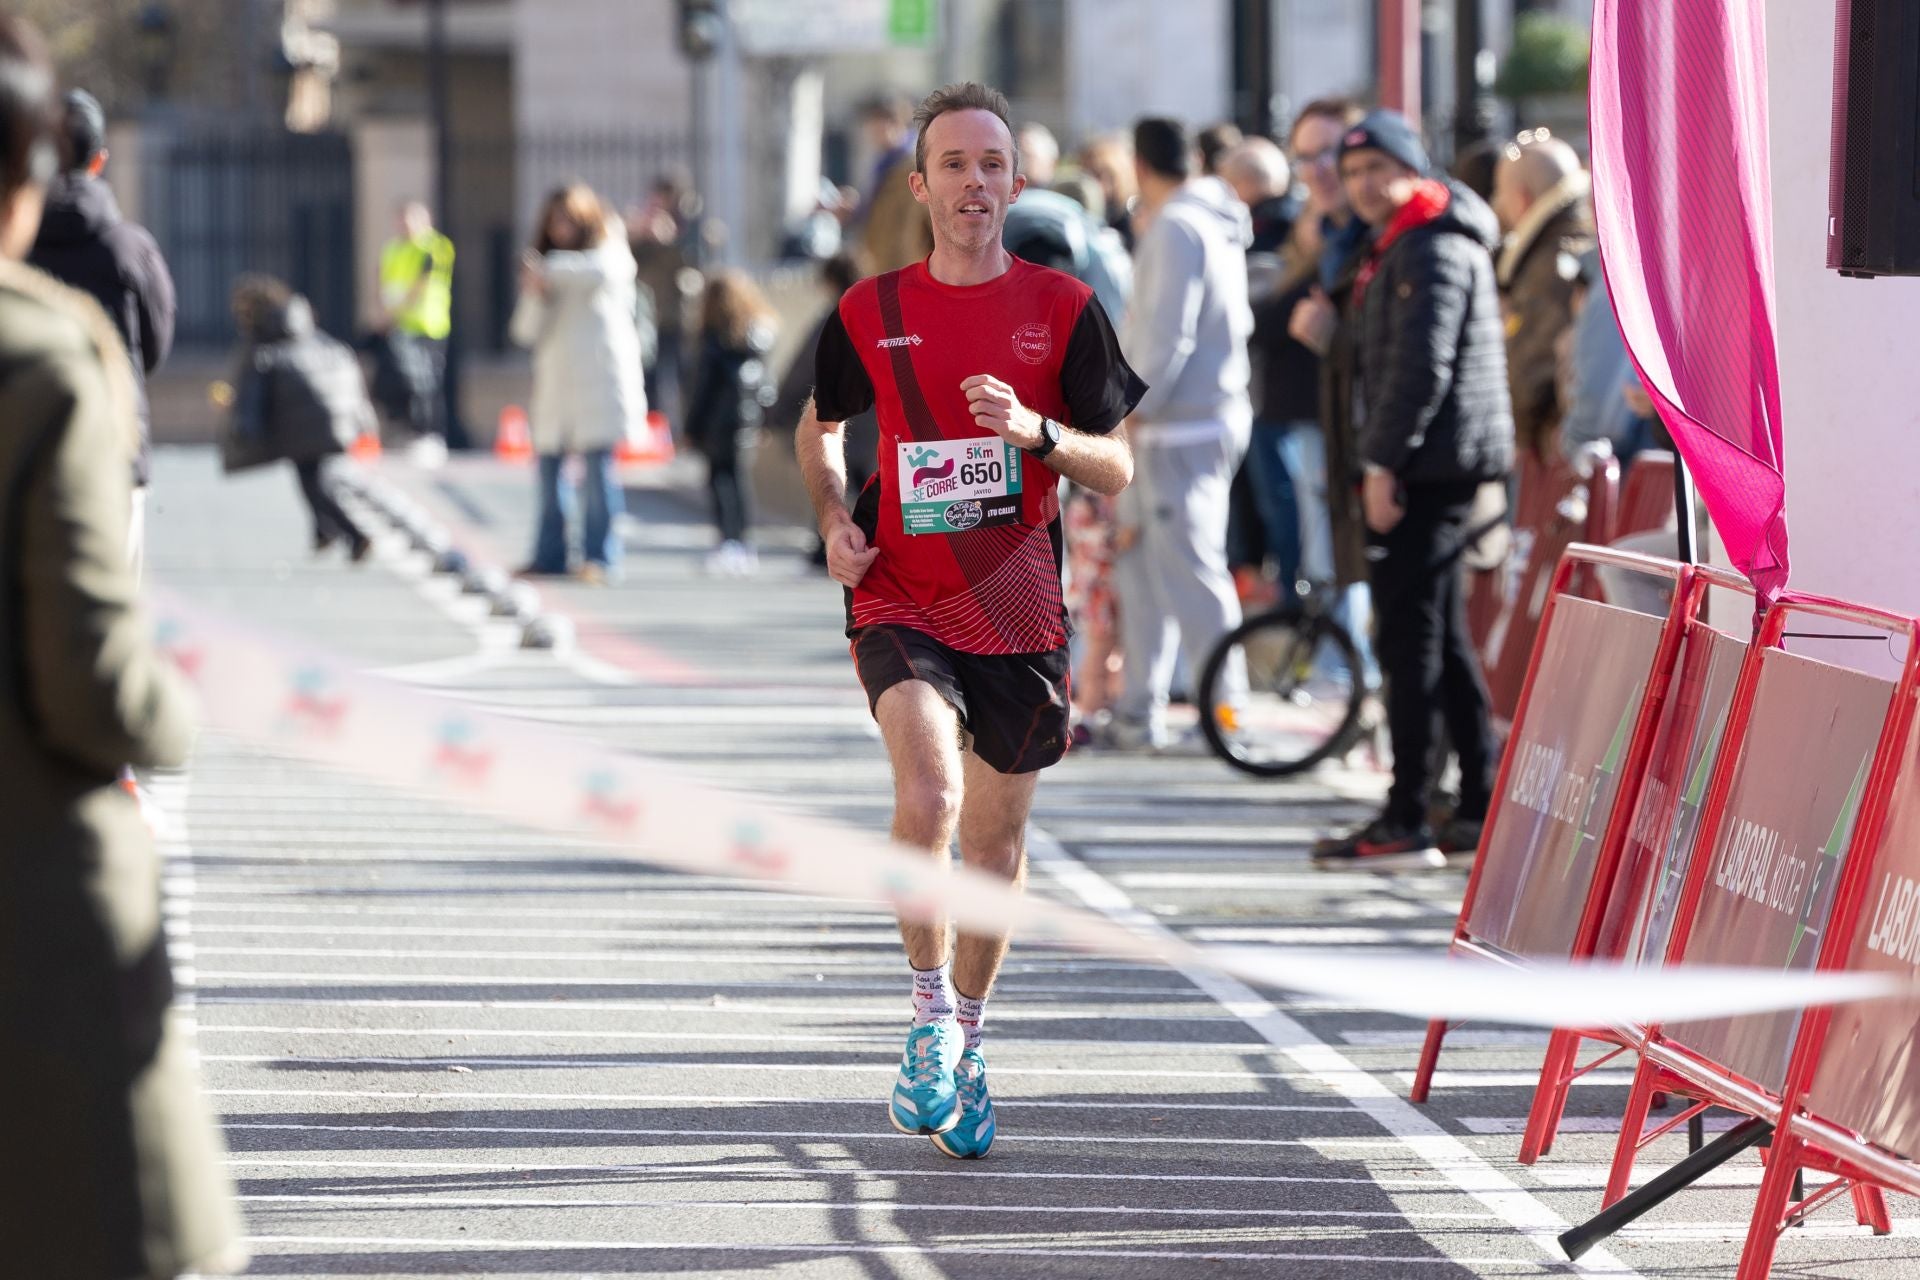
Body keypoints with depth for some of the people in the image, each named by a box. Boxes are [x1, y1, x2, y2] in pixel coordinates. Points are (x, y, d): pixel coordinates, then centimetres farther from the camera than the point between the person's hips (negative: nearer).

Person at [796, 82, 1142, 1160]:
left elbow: (1118, 468, 1)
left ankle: (965, 1043, 29)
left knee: (997, 834, 10)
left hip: (1021, 608, 1)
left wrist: (1036, 430, -18)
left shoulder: (1063, 308, 1)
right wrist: (836, 522, 4)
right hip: (902, 601, -1)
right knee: (928, 796, -25)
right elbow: (820, 427, 21)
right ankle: (930, 1010, -7)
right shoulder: (870, 312, 3)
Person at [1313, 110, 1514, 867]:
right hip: (1432, 465, 11)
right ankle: (1479, 806, 17)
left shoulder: (1433, 249, -13)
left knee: (1409, 636, -10)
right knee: (1443, 636, 14)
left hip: (1429, 463, -11)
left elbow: (1422, 365, -22)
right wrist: (1383, 458, 20)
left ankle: (1406, 823, -10)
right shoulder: (1404, 245, 21)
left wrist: (1385, 462, -22)